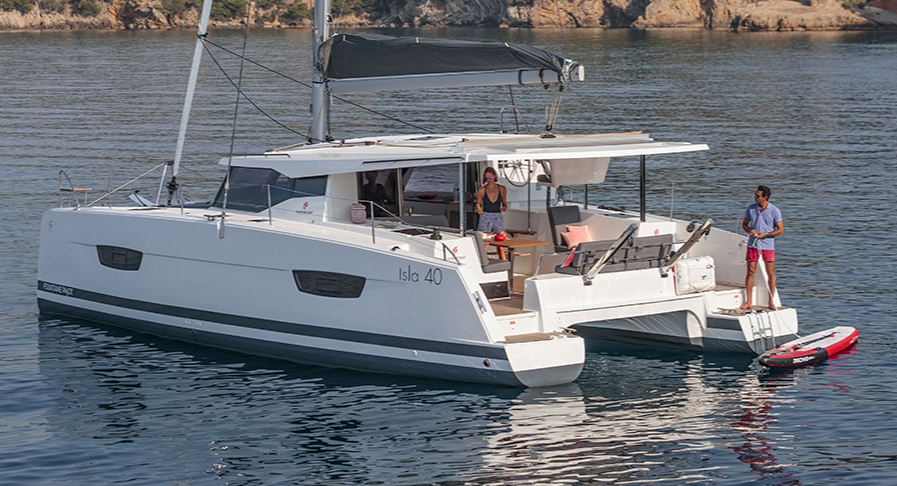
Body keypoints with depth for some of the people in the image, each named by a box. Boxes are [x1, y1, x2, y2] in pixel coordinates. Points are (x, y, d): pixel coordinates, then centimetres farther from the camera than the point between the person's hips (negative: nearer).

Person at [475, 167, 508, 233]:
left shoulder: (502, 189, 2)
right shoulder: (481, 190, -3)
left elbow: (504, 204, 13)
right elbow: (478, 204, 3)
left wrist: (504, 208, -9)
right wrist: (478, 209, -19)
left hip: (498, 218, 2)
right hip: (485, 218, -2)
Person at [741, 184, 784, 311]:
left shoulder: (774, 211, -4)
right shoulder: (751, 208, 6)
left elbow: (780, 230, -3)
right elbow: (744, 224, 14)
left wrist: (765, 234, -14)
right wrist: (750, 230, -9)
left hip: (768, 245, -2)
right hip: (752, 244, 2)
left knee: (771, 273, 2)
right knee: (750, 272, 1)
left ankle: (771, 301, 12)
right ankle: (748, 302, 6)